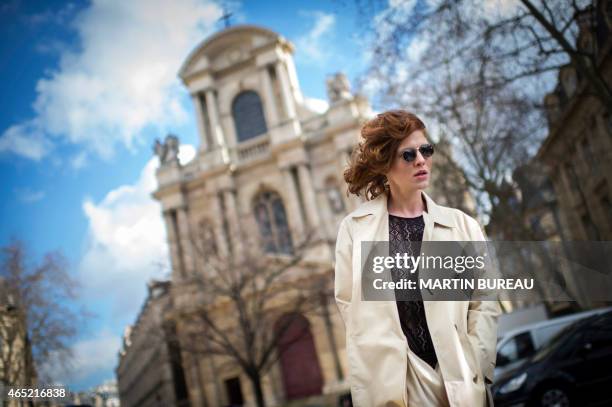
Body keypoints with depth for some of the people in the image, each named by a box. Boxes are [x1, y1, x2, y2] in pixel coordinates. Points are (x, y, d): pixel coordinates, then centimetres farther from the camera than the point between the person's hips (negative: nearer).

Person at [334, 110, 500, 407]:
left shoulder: (462, 225, 4)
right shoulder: (355, 228, 0)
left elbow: (485, 305, 1)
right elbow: (349, 305, -2)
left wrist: (474, 376, -8)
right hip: (391, 382, -1)